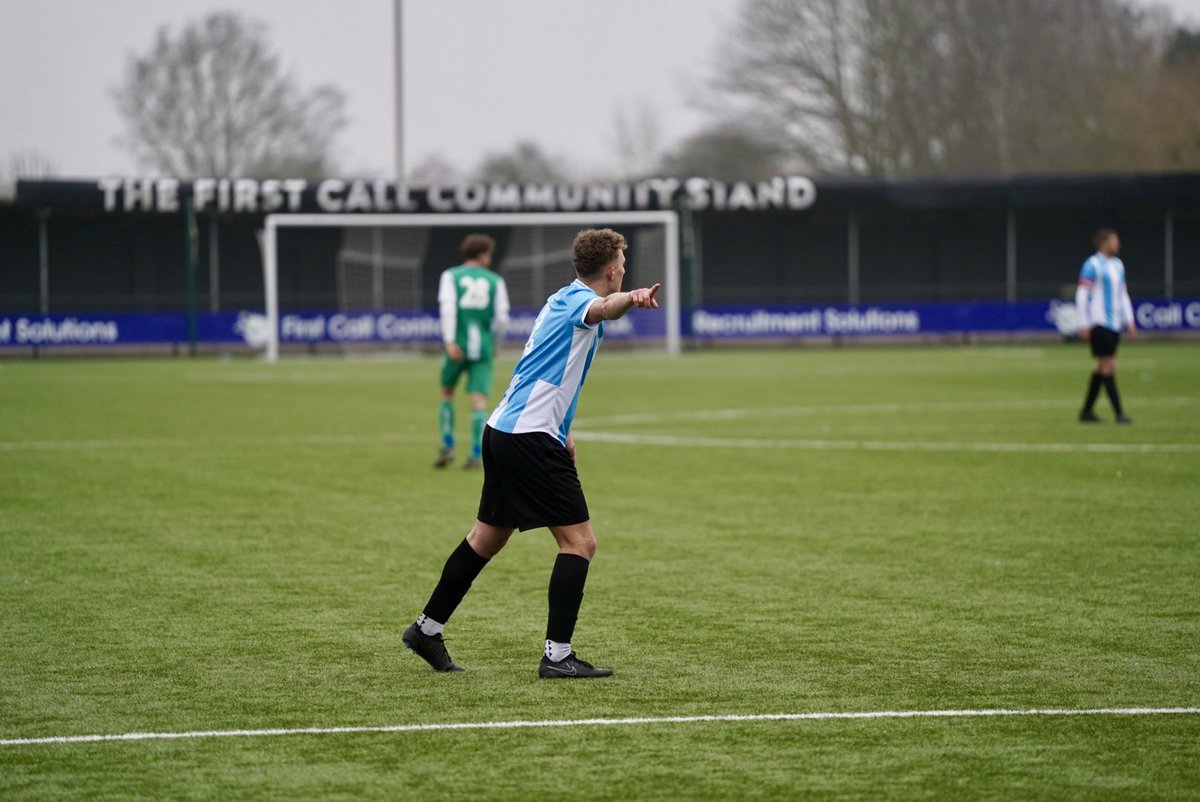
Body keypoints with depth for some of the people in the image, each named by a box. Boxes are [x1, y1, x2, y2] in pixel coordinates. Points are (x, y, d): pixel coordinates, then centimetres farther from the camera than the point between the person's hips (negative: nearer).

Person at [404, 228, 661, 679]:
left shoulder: (563, 300, 19)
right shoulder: (579, 299, -12)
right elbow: (602, 308, -40)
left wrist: (561, 432, 32)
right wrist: (632, 298, -61)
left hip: (505, 431, 10)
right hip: (531, 437, -10)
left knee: (488, 538, 21)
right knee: (580, 541, -9)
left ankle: (427, 629, 31)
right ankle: (557, 656, -12)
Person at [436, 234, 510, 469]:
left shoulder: (450, 276, 5)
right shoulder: (495, 281, 8)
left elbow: (448, 308, -11)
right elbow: (502, 318, 1)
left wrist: (449, 341, -18)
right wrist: (495, 345, 16)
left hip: (457, 347, 0)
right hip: (482, 348, 0)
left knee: (447, 393, 18)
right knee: (479, 400, -2)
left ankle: (448, 447, 9)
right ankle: (476, 455, -12)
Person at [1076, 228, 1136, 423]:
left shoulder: (1117, 265, 15)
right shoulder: (1093, 265, -9)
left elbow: (1123, 294, 23)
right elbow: (1081, 295, -11)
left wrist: (1129, 321, 17)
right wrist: (1084, 325, -13)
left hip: (1114, 324, 8)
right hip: (1099, 324, -8)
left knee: (1102, 368, 9)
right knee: (1109, 367, -8)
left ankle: (1087, 411, 16)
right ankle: (1119, 413, -8)